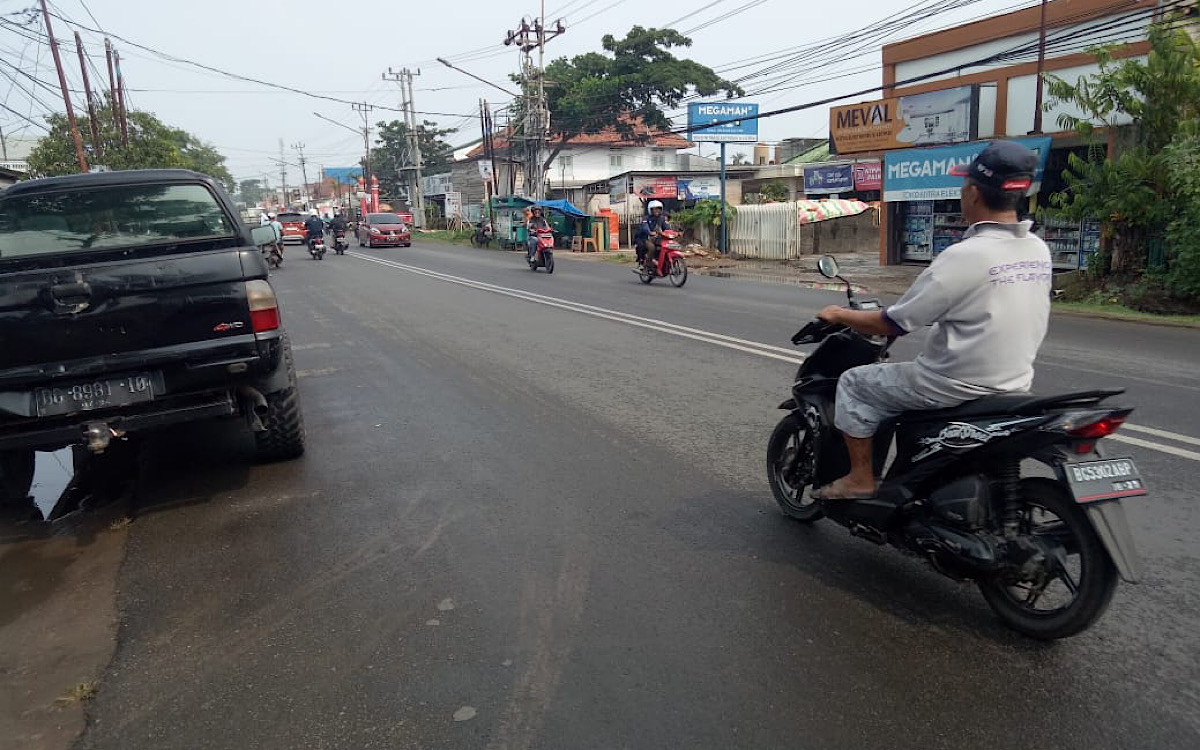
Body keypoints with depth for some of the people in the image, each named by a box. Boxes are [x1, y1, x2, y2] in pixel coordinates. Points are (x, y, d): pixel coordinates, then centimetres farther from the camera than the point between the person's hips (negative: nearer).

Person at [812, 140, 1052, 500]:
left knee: (855, 383, 7)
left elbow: (893, 324, -18)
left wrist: (839, 315, -2)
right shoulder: (1039, 250, 2)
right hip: (1015, 385, 8)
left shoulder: (964, 256, -23)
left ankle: (860, 478, 10)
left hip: (957, 387, -8)